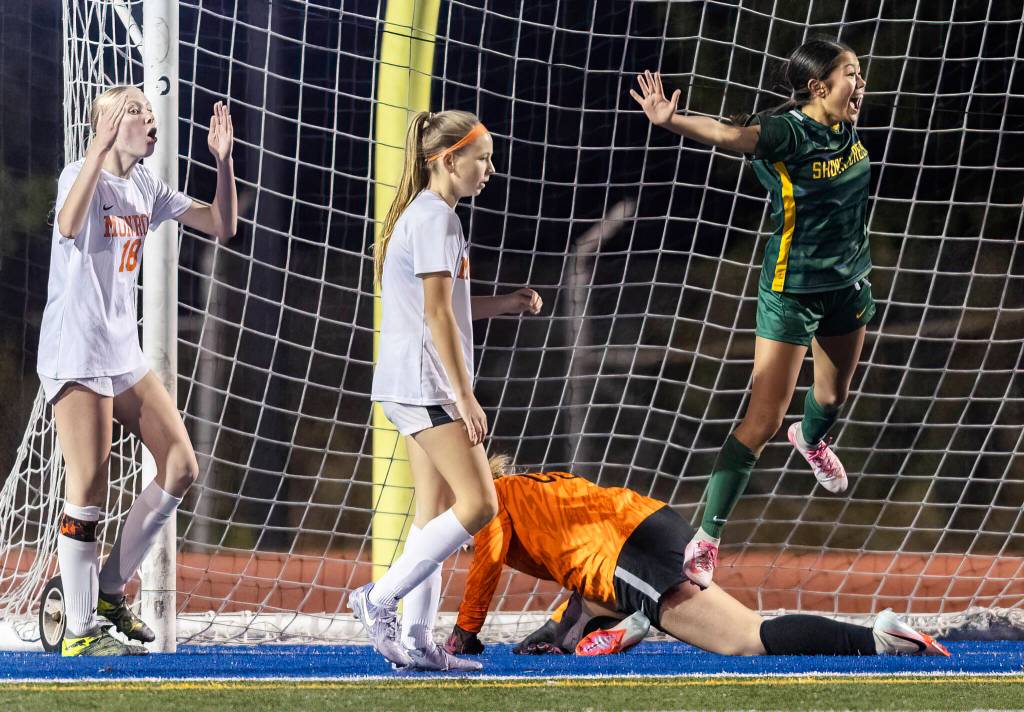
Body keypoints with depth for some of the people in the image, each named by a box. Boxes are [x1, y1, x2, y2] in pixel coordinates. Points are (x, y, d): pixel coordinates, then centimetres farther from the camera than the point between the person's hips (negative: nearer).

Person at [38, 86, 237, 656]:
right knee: (90, 490, -8)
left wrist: (224, 161, -1)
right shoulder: (83, 174, -12)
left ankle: (109, 588, 15)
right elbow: (69, 224, -36)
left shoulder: (146, 187, 11)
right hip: (76, 355, -8)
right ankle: (80, 630, -1)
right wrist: (101, 146, -41)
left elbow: (223, 226, 12)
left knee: (181, 468, 4)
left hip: (124, 352, 8)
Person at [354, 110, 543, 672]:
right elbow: (437, 315, -17)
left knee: (436, 510, 8)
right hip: (425, 381, -10)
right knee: (478, 503, -11)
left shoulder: (425, 214, 18)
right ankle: (380, 598, -9)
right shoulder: (436, 217, -13)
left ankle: (415, 641, 7)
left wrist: (502, 304, 14)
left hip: (415, 387, 10)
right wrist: (465, 396, -17)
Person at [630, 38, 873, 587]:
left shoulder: (846, 124, -6)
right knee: (763, 420, -11)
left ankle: (811, 440, 64)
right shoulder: (787, 132, -26)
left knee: (834, 392, 28)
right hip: (791, 290, -7)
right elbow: (727, 134, -44)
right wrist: (671, 122, -61)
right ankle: (706, 539, -5)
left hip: (849, 283, 7)